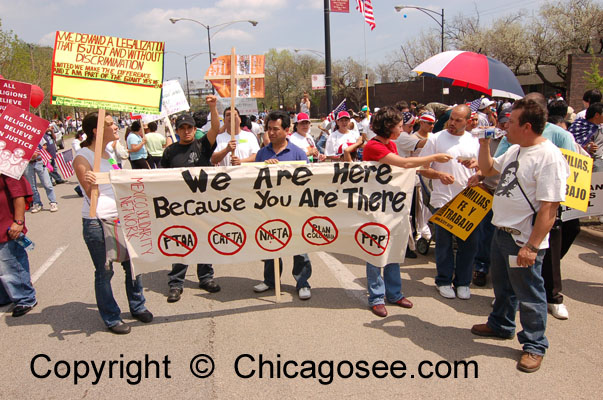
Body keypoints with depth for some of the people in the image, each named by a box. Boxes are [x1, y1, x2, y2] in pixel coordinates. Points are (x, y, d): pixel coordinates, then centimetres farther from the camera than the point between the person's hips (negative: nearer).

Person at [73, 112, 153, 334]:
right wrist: (90, 183, -34)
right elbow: (91, 195, -15)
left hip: (122, 218, 7)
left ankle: (137, 307, 32)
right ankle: (111, 318, 21)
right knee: (104, 271, 5)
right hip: (97, 223, -7)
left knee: (132, 264, 13)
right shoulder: (82, 158, -11)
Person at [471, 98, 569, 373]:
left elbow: (549, 207, -25)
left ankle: (534, 346, 23)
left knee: (529, 295, 6)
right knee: (502, 286, 25)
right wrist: (484, 142, 10)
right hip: (502, 232, 9)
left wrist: (532, 247, -26)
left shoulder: (549, 157, -22)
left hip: (524, 240, -9)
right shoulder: (515, 150, 8)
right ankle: (501, 325, 45)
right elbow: (488, 169, 25)